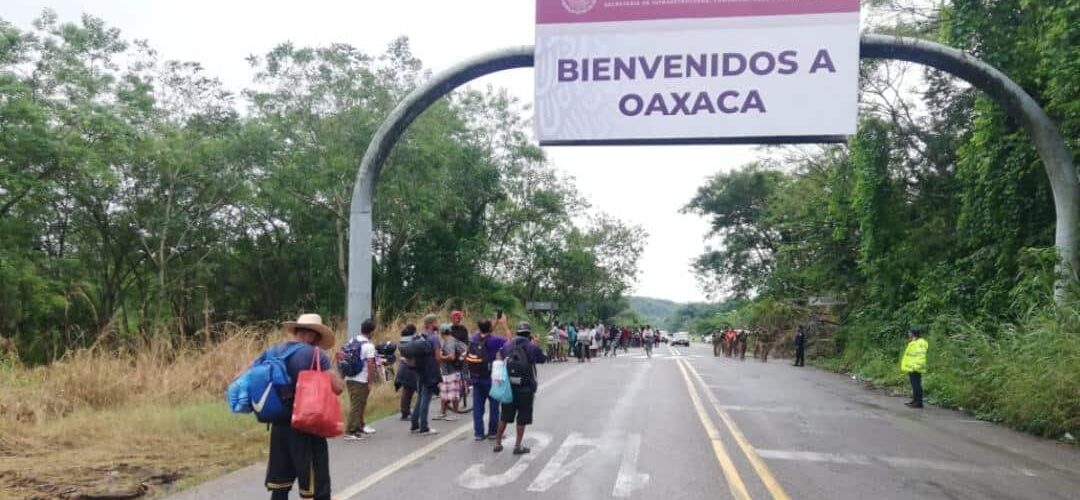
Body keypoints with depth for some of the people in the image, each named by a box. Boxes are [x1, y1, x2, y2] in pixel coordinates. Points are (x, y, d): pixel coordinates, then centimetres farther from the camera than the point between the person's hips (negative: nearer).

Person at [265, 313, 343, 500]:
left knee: (279, 483, 15)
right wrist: (340, 381, 4)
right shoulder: (316, 354, -10)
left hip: (279, 424, 6)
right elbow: (337, 387, -16)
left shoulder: (274, 351, 7)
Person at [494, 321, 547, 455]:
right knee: (522, 418, 8)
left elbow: (501, 356, 16)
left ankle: (498, 443, 23)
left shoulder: (507, 345, -1)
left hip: (508, 386, 3)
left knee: (504, 417, 16)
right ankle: (518, 446, 10)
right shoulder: (532, 347, -9)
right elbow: (542, 359, 8)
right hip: (526, 388, -3)